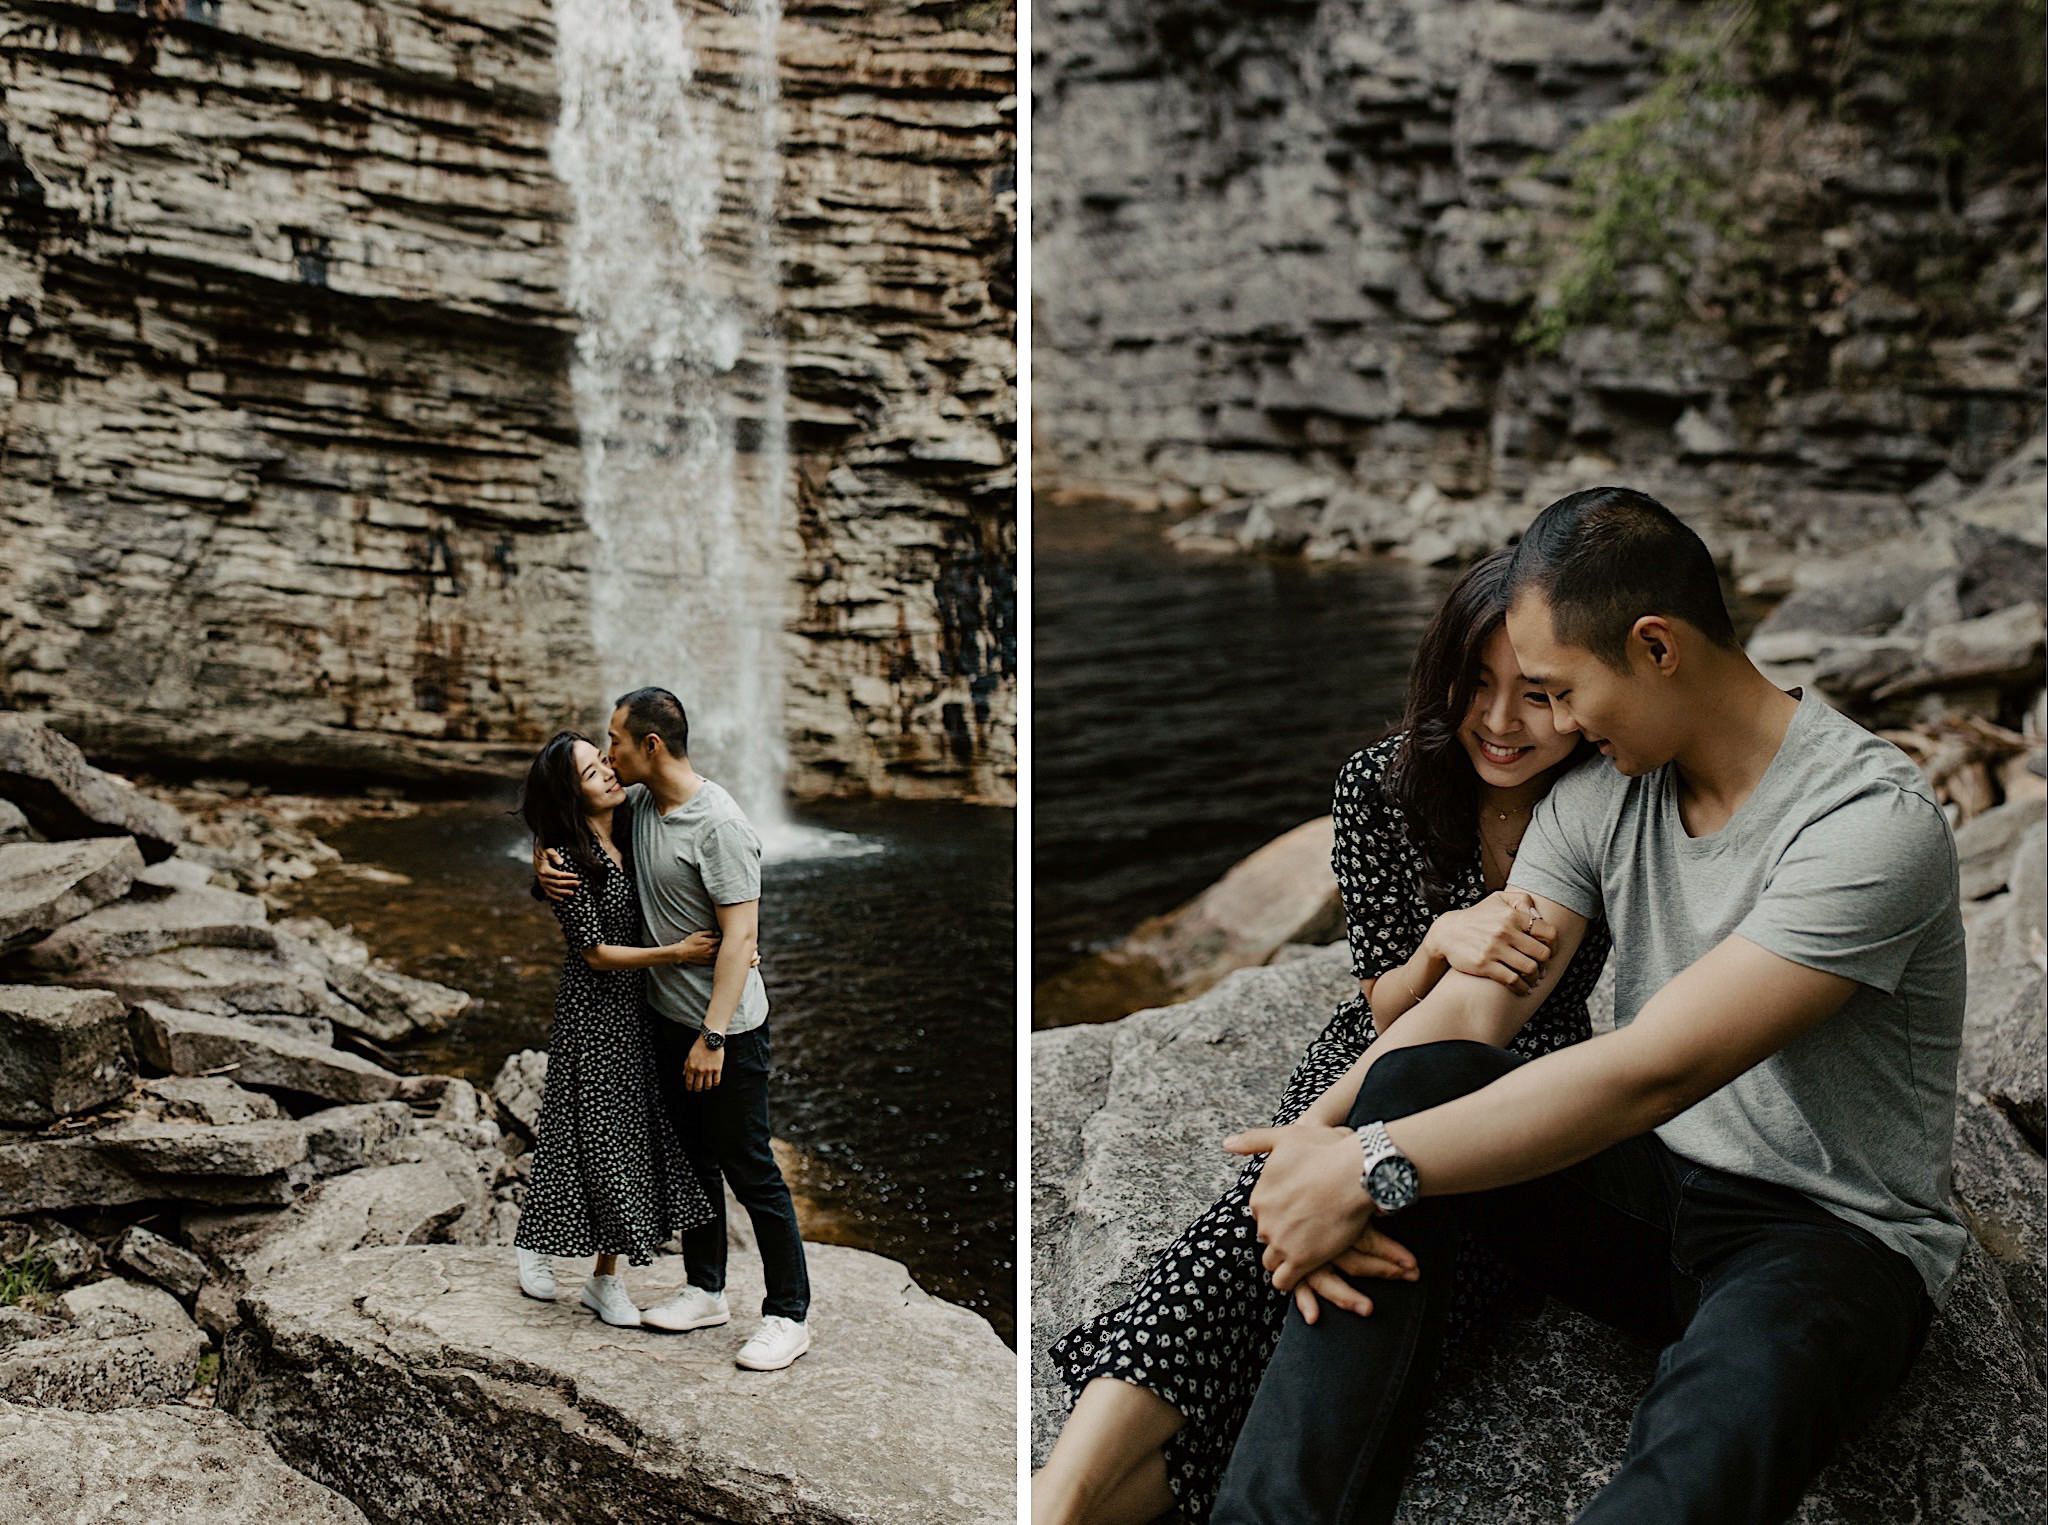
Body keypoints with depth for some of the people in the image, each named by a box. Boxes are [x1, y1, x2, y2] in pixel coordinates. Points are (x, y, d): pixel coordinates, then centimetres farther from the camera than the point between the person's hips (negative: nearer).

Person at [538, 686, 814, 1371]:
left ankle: (789, 1314, 10)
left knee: (750, 1171, -1)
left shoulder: (718, 823, -22)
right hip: (669, 1019, 8)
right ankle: (706, 1292, 32)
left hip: (727, 1028, -8)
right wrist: (544, 861, -1)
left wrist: (713, 1036, -25)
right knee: (693, 1159, 18)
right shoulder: (637, 803, 3)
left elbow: (740, 936, -23)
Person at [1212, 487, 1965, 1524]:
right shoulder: (1598, 796, 1)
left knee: (1755, 1368, -41)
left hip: (1839, 1238, -5)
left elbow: (1652, 1071, -29)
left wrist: (1369, 1169, -29)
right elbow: (1465, 1011, -8)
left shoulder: (1874, 820, -21)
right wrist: (1311, 1142, -26)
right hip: (1649, 1199, 6)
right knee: (1416, 1082, -22)